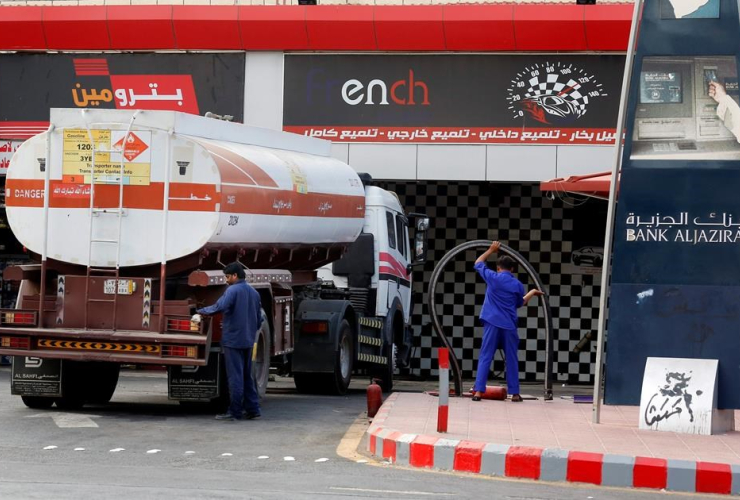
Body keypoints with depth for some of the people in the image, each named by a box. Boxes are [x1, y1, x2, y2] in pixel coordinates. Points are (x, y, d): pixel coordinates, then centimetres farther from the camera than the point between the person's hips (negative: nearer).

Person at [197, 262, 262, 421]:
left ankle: (235, 412, -1)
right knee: (247, 376, 14)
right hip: (248, 341, 8)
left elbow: (220, 307, -28)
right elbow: (259, 319, 18)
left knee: (235, 377, -4)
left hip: (233, 340, -8)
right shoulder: (254, 292, 13)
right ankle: (252, 409, 14)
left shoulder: (232, 290, -12)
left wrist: (202, 311, -14)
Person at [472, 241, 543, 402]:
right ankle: (515, 393, 11)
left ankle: (478, 391, -10)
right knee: (512, 360, 9)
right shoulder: (518, 285, 5)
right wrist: (531, 293, 38)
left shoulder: (492, 277, 0)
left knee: (485, 358, -2)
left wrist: (491, 250, 28)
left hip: (492, 323, -1)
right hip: (509, 325, 1)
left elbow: (478, 263, 16)